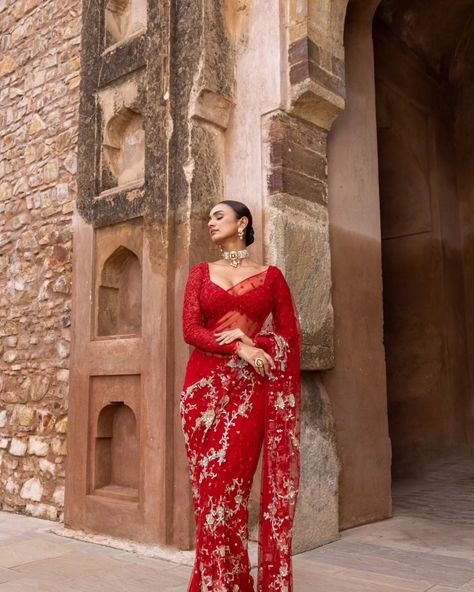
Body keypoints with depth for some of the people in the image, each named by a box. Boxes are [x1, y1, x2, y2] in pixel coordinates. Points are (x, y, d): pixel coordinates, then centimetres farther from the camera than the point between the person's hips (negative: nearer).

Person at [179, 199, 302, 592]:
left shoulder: (271, 276, 8)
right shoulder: (201, 273, 13)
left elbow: (290, 336, 4)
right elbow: (191, 330, 2)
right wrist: (239, 346, -12)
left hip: (251, 387, -2)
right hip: (206, 385, 2)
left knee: (233, 479, -3)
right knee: (211, 482, 0)